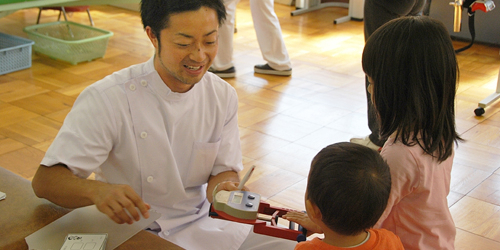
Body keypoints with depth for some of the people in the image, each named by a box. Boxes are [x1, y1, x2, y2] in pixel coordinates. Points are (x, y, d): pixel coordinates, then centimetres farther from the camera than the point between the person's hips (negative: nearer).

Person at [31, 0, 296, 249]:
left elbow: (225, 169, 6)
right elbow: (44, 181, -21)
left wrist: (220, 188, -20)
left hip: (200, 225, 4)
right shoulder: (107, 99, -19)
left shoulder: (223, 96, -1)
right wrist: (96, 190, -44)